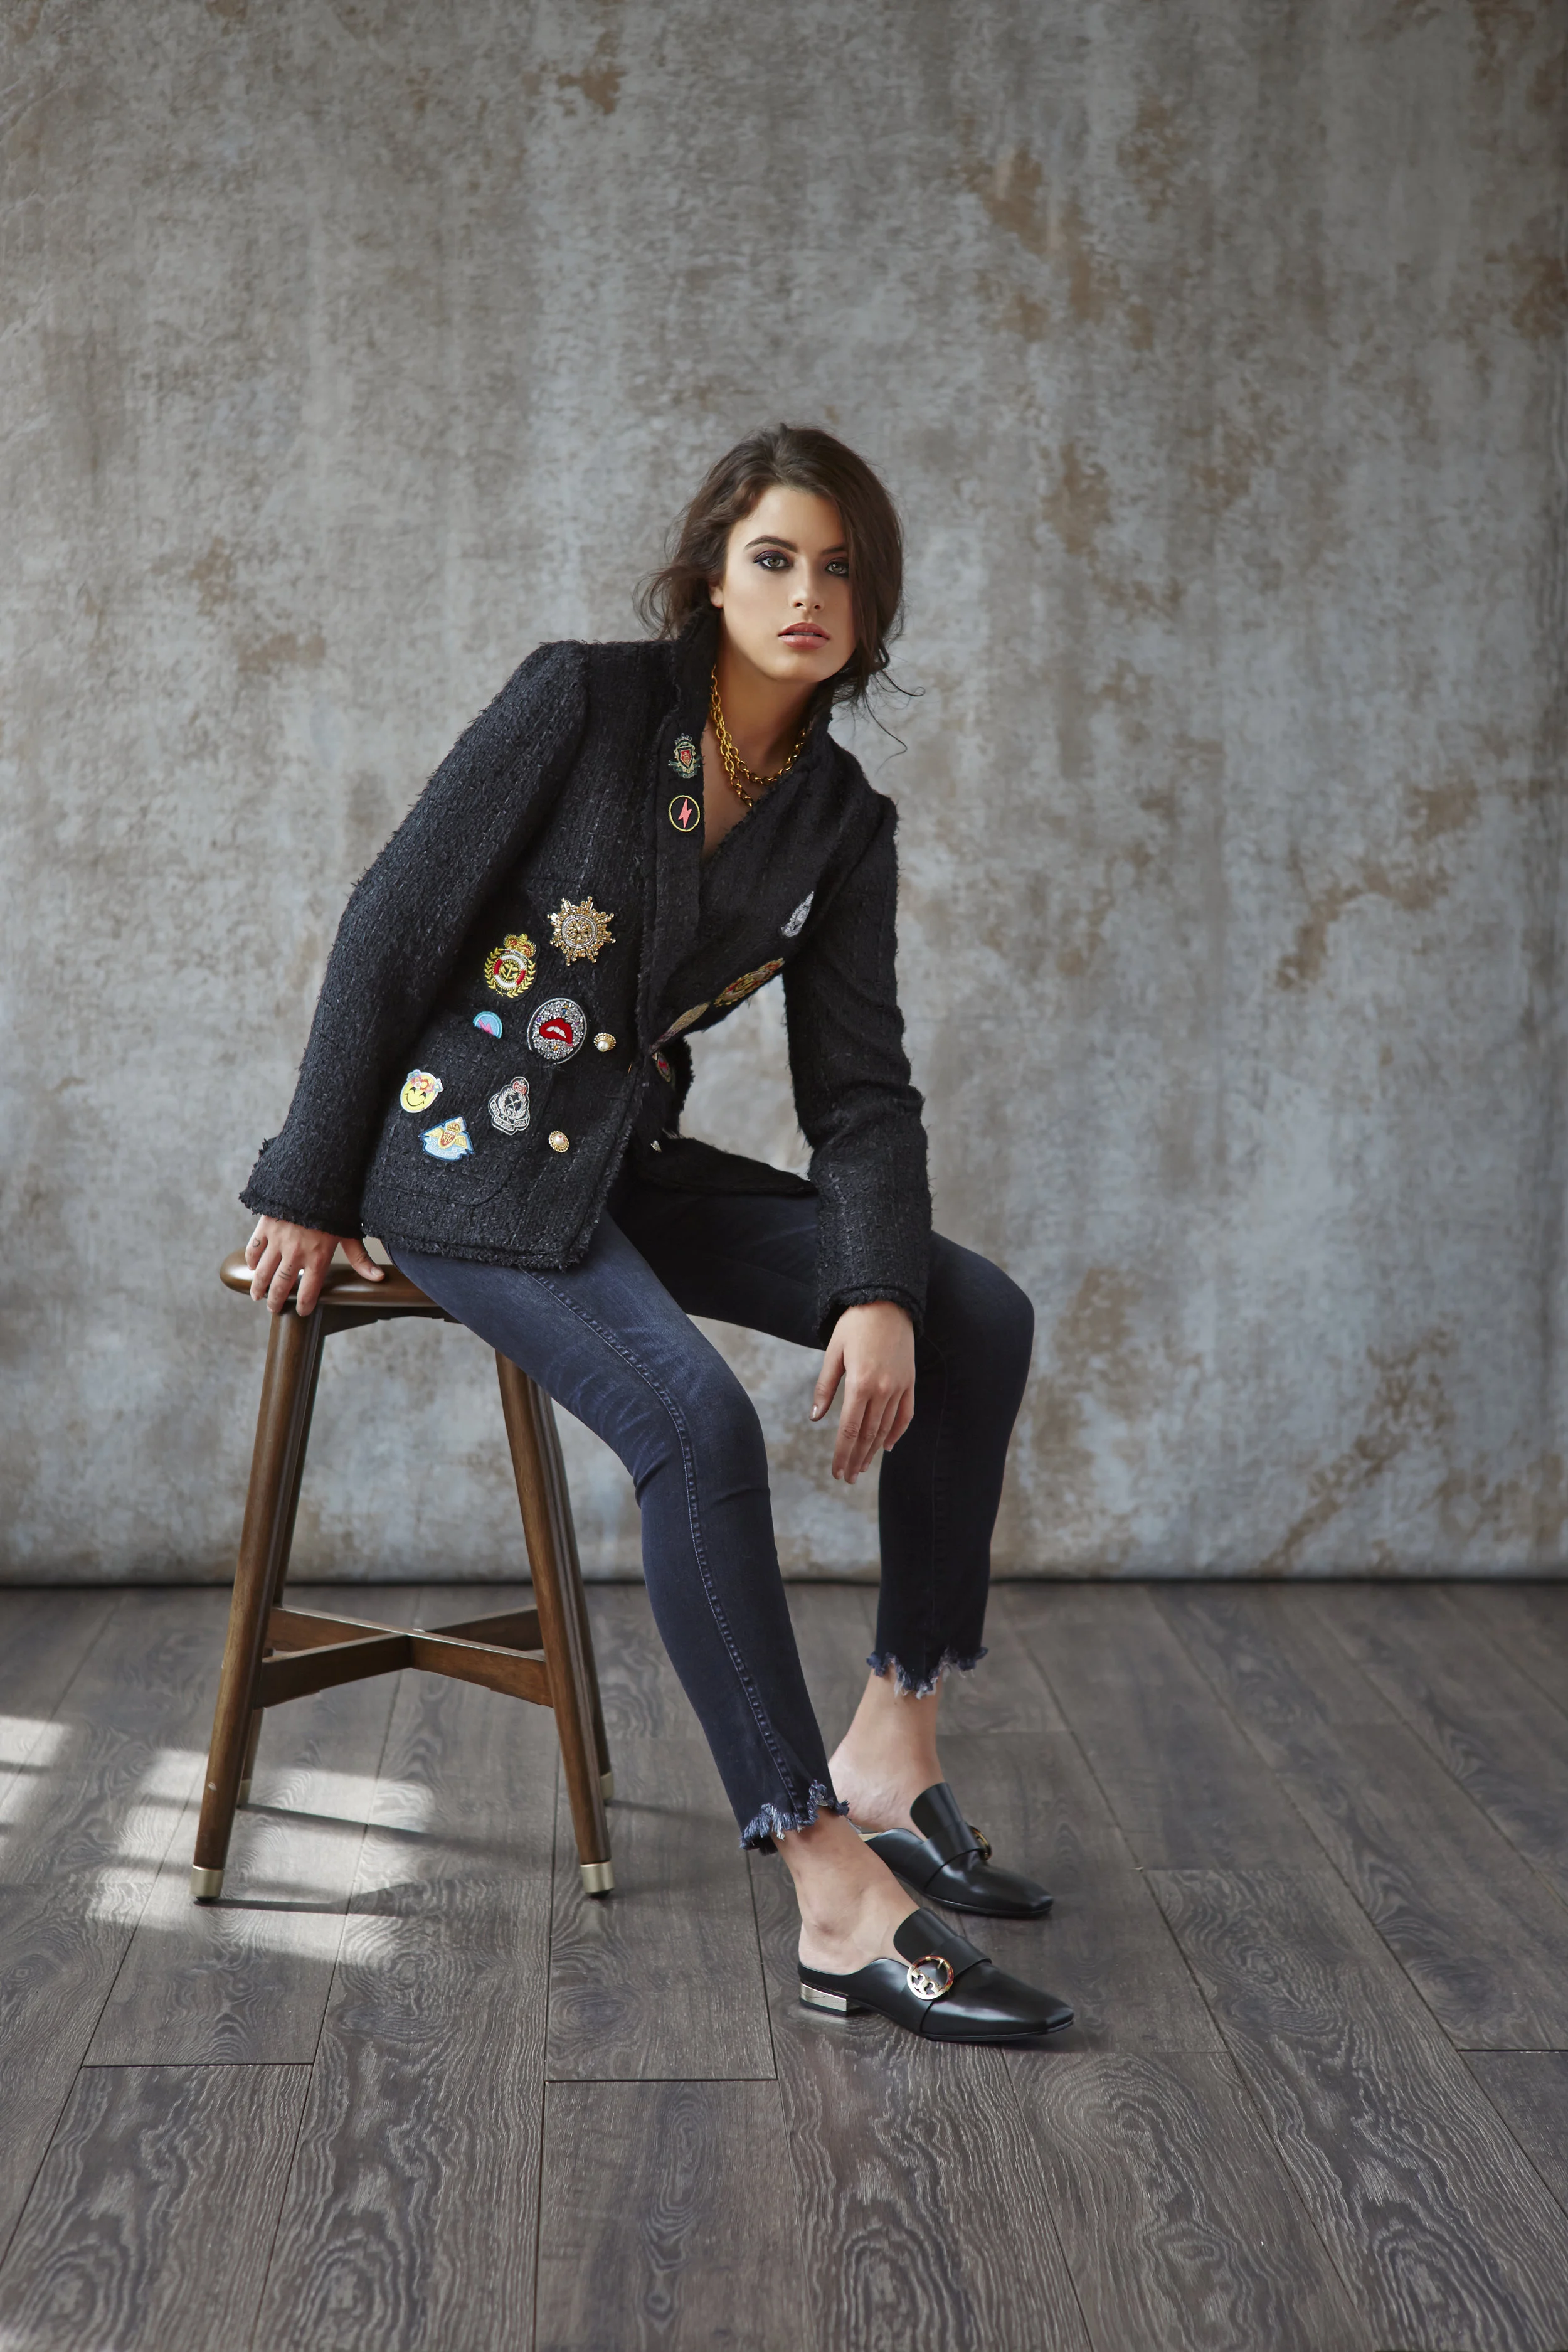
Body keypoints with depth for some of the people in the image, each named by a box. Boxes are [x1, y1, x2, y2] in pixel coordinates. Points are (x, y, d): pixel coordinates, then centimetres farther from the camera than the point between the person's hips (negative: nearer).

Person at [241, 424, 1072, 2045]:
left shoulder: (841, 823, 4)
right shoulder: (584, 702, -10)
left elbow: (859, 1086, 1)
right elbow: (393, 931, -9)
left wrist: (879, 1290, -17)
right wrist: (311, 1195, -7)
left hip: (630, 1164, 7)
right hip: (465, 1151, -6)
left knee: (978, 1319, -9)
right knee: (697, 1421, -30)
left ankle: (888, 1747, -3)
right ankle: (837, 1900, -28)